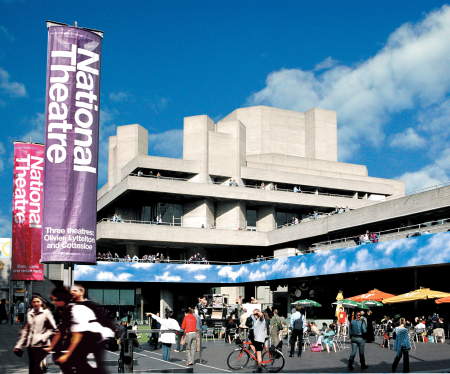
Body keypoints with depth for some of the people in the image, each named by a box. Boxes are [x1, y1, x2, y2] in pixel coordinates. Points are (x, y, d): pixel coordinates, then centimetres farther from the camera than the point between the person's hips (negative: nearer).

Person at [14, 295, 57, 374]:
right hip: (30, 345, 5)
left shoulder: (46, 313, -2)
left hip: (41, 345, -5)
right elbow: (25, 330, 17)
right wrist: (19, 345, 14)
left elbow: (53, 328, -4)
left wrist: (43, 337, -14)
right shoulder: (29, 314, 11)